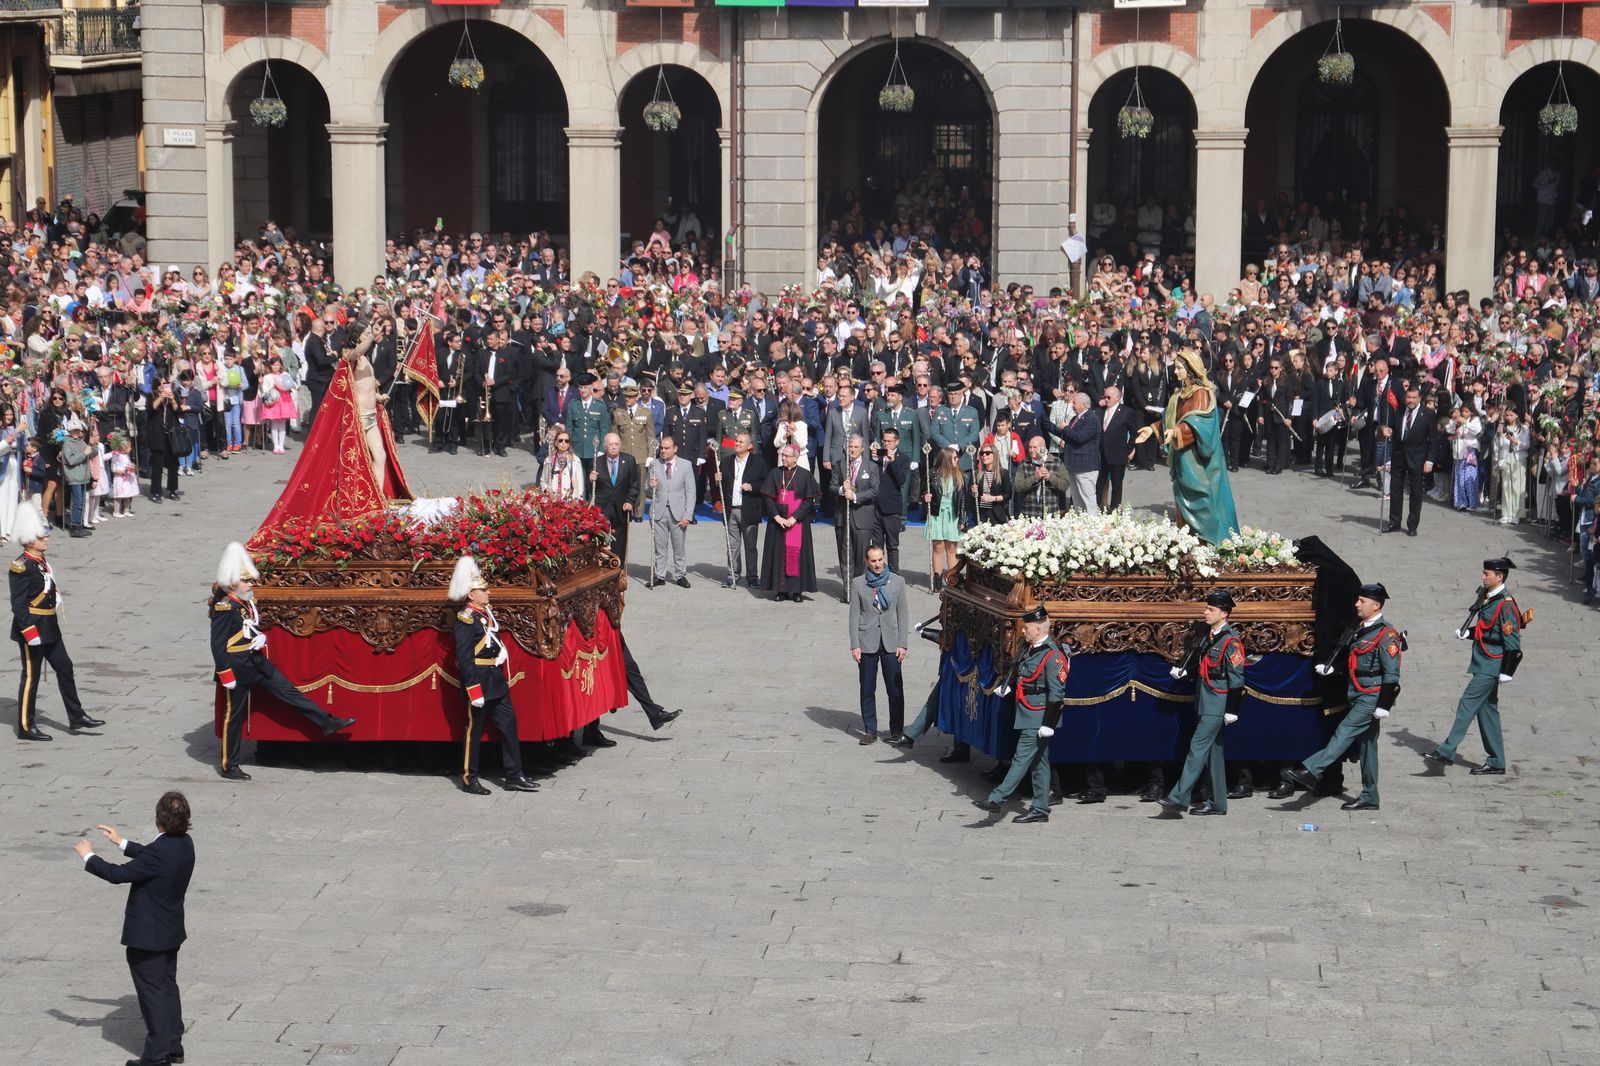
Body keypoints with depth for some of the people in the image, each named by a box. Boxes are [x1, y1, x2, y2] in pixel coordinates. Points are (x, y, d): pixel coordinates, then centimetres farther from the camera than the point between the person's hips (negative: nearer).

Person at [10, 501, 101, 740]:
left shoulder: (41, 561, 9)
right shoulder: (21, 568, -19)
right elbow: (18, 604, -21)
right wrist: (29, 631, -24)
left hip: (49, 628, 9)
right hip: (32, 629, -9)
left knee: (64, 667, 12)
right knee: (31, 676, 0)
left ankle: (76, 717, 20)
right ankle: (26, 727, 10)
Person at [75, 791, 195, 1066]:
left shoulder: (158, 852, -29)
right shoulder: (185, 844, -3)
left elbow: (117, 874, -22)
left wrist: (88, 857, -7)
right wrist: (122, 843, 21)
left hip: (147, 936, -8)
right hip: (171, 932, 8)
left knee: (152, 991, 3)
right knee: (167, 986, 20)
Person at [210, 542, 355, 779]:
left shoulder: (248, 602, 8)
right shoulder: (224, 608, -19)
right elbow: (218, 645, -20)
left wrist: (259, 638, 0)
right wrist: (226, 675, -20)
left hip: (257, 662, 8)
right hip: (238, 668, -8)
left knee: (289, 691, 6)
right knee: (234, 714, 1)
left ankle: (327, 723, 8)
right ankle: (228, 766, 11)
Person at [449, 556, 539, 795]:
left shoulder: (486, 612, 10)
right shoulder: (466, 619, -16)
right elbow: (465, 658, -19)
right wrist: (474, 690, -22)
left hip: (496, 680, 9)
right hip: (478, 679, -9)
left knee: (509, 723, 8)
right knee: (474, 730, 1)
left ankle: (513, 776, 14)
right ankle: (469, 780, 12)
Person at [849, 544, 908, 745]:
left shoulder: (897, 582, 2)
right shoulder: (858, 584, 1)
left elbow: (903, 614, 4)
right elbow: (854, 616, 2)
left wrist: (902, 644, -2)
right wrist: (855, 645, -4)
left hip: (890, 643, 0)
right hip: (867, 643, 0)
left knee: (895, 689, 0)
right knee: (867, 689, 6)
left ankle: (896, 731, 10)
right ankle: (869, 730, 16)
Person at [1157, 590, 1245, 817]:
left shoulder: (1231, 641, -15)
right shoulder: (1208, 634, 10)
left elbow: (1236, 678, -16)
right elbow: (1198, 654, 26)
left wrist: (1232, 710, -17)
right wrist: (1183, 669, 7)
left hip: (1217, 704, -9)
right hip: (1204, 702, 9)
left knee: (1198, 747, -11)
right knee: (1213, 750, 12)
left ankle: (1178, 798, -14)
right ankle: (1218, 803, 17)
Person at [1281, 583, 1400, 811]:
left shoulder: (1386, 635, -13)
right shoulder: (1359, 630, 13)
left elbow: (1391, 674, -16)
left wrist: (1384, 705, -20)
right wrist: (1331, 668, 6)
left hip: (1371, 697, -9)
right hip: (1357, 696, 9)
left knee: (1344, 733, -16)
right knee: (1365, 744, 11)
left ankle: (1311, 773, -23)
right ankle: (1369, 798, 15)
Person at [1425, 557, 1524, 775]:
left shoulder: (1505, 605, -17)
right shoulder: (1489, 599, 11)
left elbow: (1512, 641, -18)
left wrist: (1507, 672, -18)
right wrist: (1466, 633, 5)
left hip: (1491, 666, -10)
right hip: (1484, 665, 10)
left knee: (1468, 704, -9)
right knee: (1487, 709, 12)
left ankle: (1447, 752, -8)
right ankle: (1496, 762, 17)